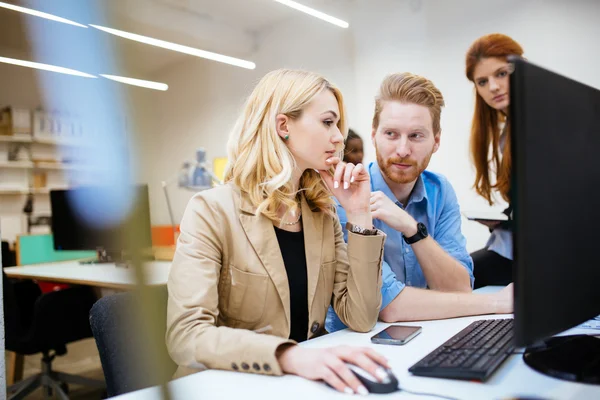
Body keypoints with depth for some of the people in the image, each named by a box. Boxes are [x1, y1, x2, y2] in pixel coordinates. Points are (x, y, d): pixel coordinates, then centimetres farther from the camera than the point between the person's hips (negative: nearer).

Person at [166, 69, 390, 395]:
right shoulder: (211, 210, -11)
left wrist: (358, 214, -8)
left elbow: (360, 319, -2)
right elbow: (186, 335, -22)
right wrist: (290, 355, -36)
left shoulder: (323, 213, 4)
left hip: (305, 381, 4)